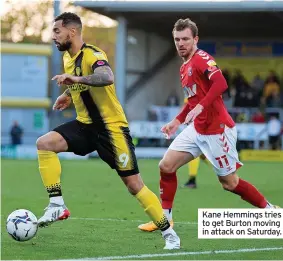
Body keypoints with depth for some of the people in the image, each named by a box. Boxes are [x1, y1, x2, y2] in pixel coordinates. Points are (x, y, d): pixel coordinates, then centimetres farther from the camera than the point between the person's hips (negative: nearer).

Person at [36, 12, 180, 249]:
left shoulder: (93, 54, -19)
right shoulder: (68, 57, 8)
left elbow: (107, 78, -41)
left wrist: (77, 79, -50)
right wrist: (68, 94, 16)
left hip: (111, 127, -7)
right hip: (85, 124, 7)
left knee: (134, 184, -6)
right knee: (44, 144, -14)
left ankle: (169, 233, 5)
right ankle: (57, 206, -11)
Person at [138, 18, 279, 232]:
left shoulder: (201, 59, -15)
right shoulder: (185, 67, 13)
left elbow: (220, 83, -32)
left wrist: (200, 107, -38)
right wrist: (177, 121, 23)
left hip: (217, 130, -9)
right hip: (197, 129, 9)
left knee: (230, 183, -1)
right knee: (166, 166, 2)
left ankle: (269, 211, 16)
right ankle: (164, 218, 12)